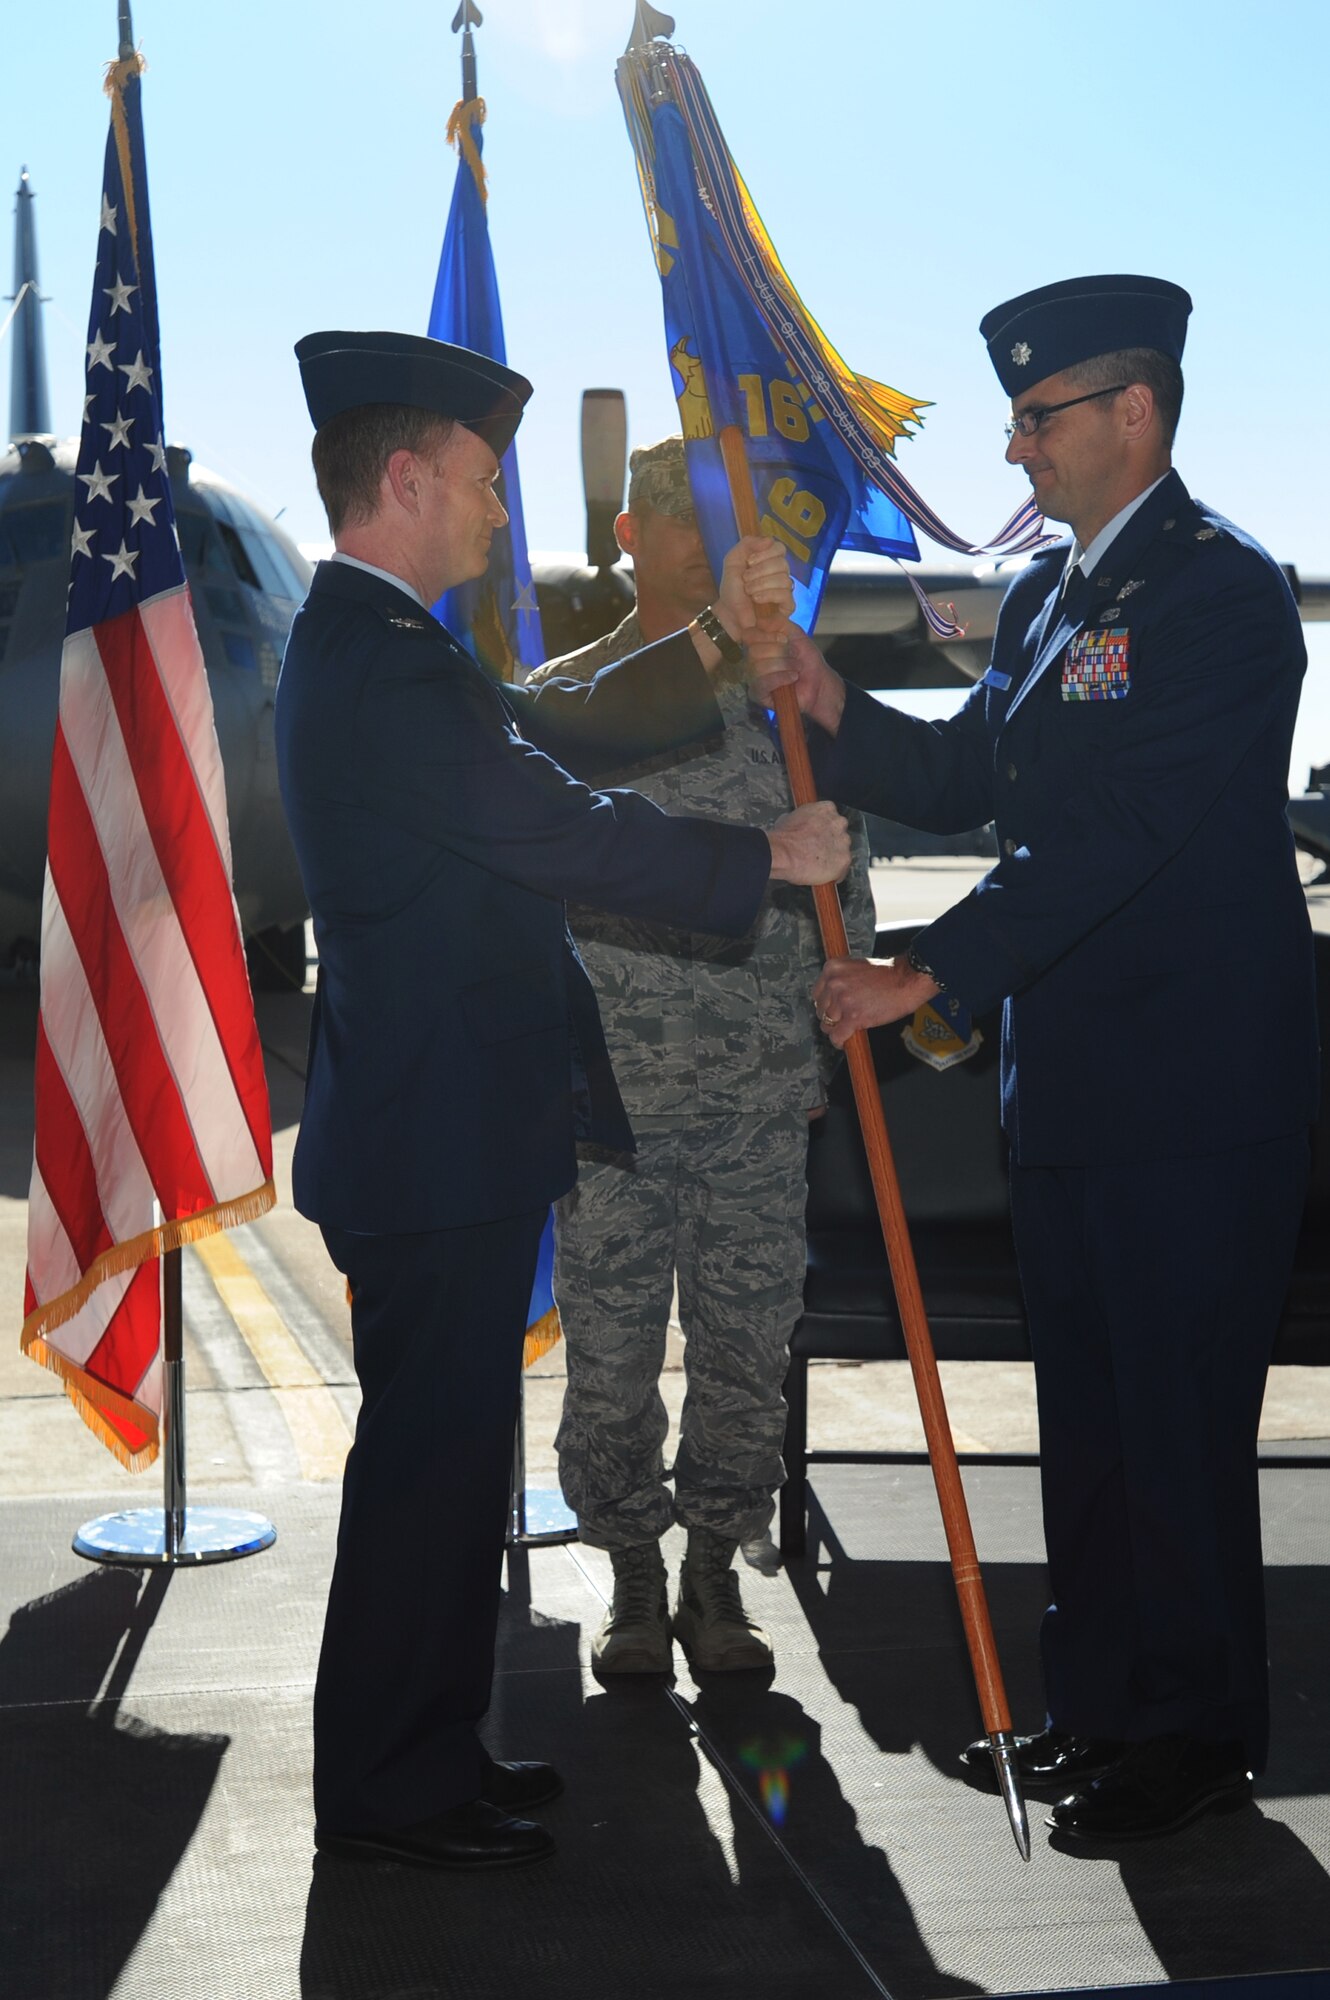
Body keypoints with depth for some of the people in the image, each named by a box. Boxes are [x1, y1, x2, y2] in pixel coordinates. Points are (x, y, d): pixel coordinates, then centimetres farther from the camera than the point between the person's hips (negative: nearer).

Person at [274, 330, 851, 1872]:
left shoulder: (370, 647, 15)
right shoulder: (385, 665, -19)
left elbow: (569, 730, 17)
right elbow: (578, 831, -19)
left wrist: (718, 634, 10)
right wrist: (773, 857, -7)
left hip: (442, 1126, 11)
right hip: (437, 1145, -11)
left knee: (442, 1447, 17)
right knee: (432, 1451, -1)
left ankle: (423, 1755, 28)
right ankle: (385, 1788, 11)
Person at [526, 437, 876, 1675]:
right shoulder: (560, 700, 2)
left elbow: (839, 885, 13)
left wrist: (832, 1026, 8)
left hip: (761, 1100, 1)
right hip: (606, 1097, -1)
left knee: (745, 1344, 7)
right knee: (611, 1350, 5)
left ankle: (715, 1578, 23)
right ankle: (632, 1579, 21)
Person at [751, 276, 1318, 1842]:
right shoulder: (1046, 592, 14)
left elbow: (1116, 830, -22)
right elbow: (967, 782, 15)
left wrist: (929, 972, -22)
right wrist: (838, 713, -3)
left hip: (1194, 1092, -9)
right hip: (1067, 1079, 9)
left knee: (1176, 1420, 1)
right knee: (1087, 1412, 16)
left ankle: (1199, 1733, 17)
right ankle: (1100, 1707, 29)